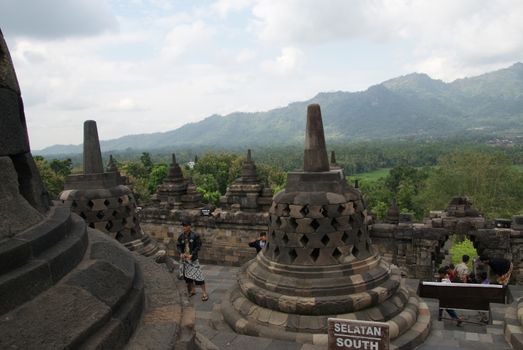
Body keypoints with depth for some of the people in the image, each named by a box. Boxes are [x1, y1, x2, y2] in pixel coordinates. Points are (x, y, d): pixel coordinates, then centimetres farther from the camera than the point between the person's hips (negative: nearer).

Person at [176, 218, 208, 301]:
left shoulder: (195, 236, -12)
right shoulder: (181, 236, 0)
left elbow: (198, 246, -10)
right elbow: (178, 246, 6)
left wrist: (192, 255, -18)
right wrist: (181, 253, -12)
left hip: (193, 258, -5)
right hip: (184, 259, 5)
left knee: (198, 275, -7)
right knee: (187, 275, 13)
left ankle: (204, 293, 1)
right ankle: (192, 290, 31)